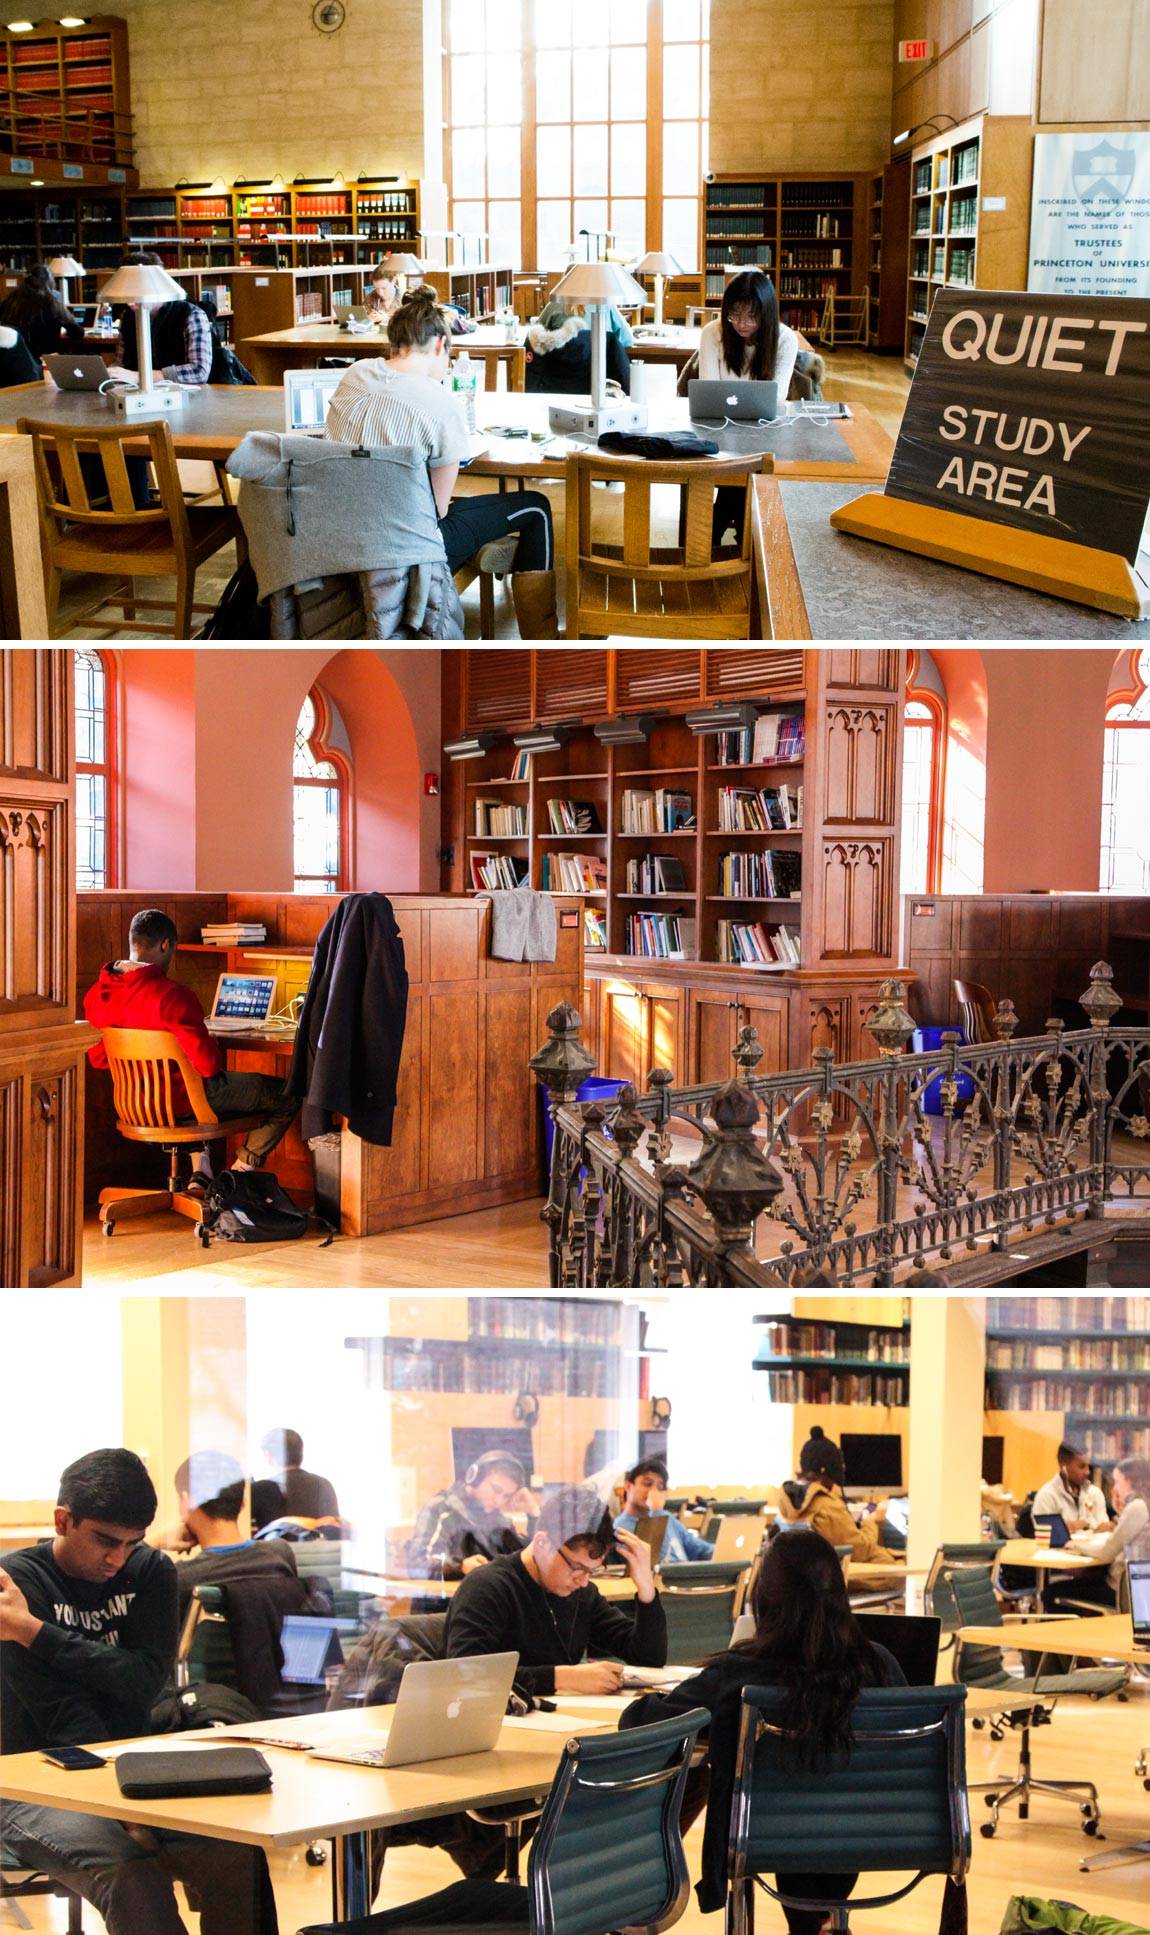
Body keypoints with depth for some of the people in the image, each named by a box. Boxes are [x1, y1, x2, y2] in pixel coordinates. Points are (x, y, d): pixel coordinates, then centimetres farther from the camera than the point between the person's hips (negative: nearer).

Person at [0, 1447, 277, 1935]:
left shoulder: (151, 1571, 6)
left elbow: (144, 1681, -11)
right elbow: (65, 1719, -17)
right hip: (40, 1787, -4)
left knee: (239, 1857, -25)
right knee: (132, 1873, -34)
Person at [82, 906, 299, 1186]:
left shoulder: (95, 994, -6)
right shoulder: (171, 995, -27)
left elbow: (98, 1058, 7)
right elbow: (208, 1063, -27)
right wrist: (216, 1053, -4)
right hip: (184, 1098, -8)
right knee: (286, 1096, 7)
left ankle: (201, 1173, 30)